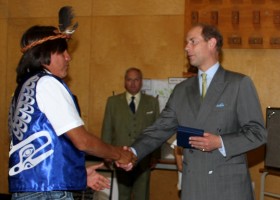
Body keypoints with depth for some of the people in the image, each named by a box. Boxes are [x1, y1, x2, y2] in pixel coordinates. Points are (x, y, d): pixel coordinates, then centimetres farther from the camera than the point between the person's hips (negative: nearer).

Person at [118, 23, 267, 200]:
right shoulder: (182, 90, 13)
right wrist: (134, 153, -9)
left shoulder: (240, 83, -1)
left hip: (229, 186, -4)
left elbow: (258, 132, -5)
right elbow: (161, 128, 8)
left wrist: (220, 143, -18)